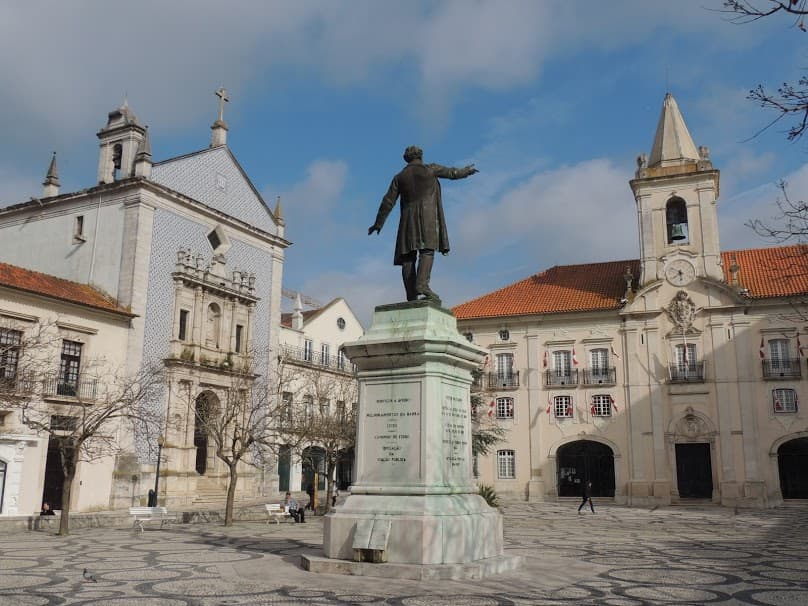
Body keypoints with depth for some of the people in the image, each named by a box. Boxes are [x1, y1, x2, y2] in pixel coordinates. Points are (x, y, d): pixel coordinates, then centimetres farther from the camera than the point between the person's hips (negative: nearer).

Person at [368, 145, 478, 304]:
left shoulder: (399, 177, 14)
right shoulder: (430, 169, 9)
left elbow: (388, 202, 10)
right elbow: (453, 173, 22)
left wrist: (378, 223, 16)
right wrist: (467, 170, 41)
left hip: (408, 219, 3)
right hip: (428, 216, -3)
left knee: (408, 257, 0)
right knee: (427, 250, -13)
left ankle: (411, 297, -7)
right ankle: (422, 284, -35)